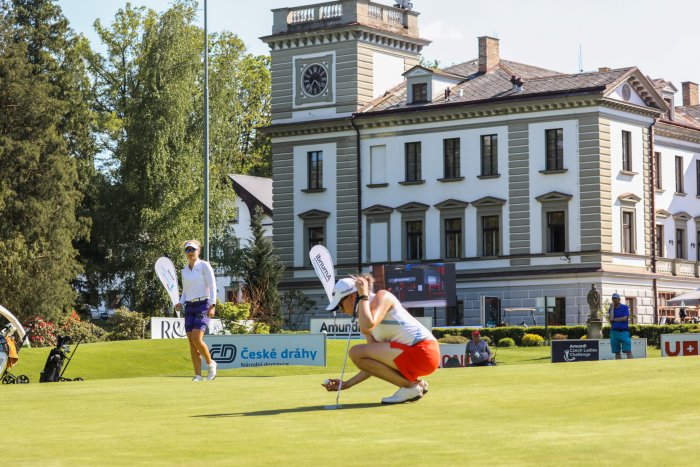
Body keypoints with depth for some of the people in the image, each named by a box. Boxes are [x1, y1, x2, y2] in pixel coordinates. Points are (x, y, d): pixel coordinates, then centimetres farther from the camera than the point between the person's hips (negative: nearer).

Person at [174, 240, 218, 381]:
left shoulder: (204, 266, -3)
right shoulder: (185, 270, 15)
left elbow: (212, 286, -8)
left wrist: (212, 305, -18)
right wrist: (181, 304, 3)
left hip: (203, 305, -6)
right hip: (189, 307, 6)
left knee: (196, 339, -18)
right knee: (191, 342, -1)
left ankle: (210, 363, 5)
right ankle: (198, 375, 2)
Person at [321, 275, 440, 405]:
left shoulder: (382, 296, -5)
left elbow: (367, 326, -27)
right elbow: (373, 365, 16)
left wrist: (363, 296, -12)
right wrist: (347, 384, 13)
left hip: (423, 352, -10)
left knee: (357, 352, -14)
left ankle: (410, 386, -7)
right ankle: (417, 382, 13)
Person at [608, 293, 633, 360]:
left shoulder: (625, 307, 5)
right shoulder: (611, 309, 13)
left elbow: (624, 318, -9)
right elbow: (611, 318, -6)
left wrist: (614, 319, -3)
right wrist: (612, 306, -3)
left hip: (624, 331, -3)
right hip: (614, 332, 3)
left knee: (628, 351, -11)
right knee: (616, 352, 4)